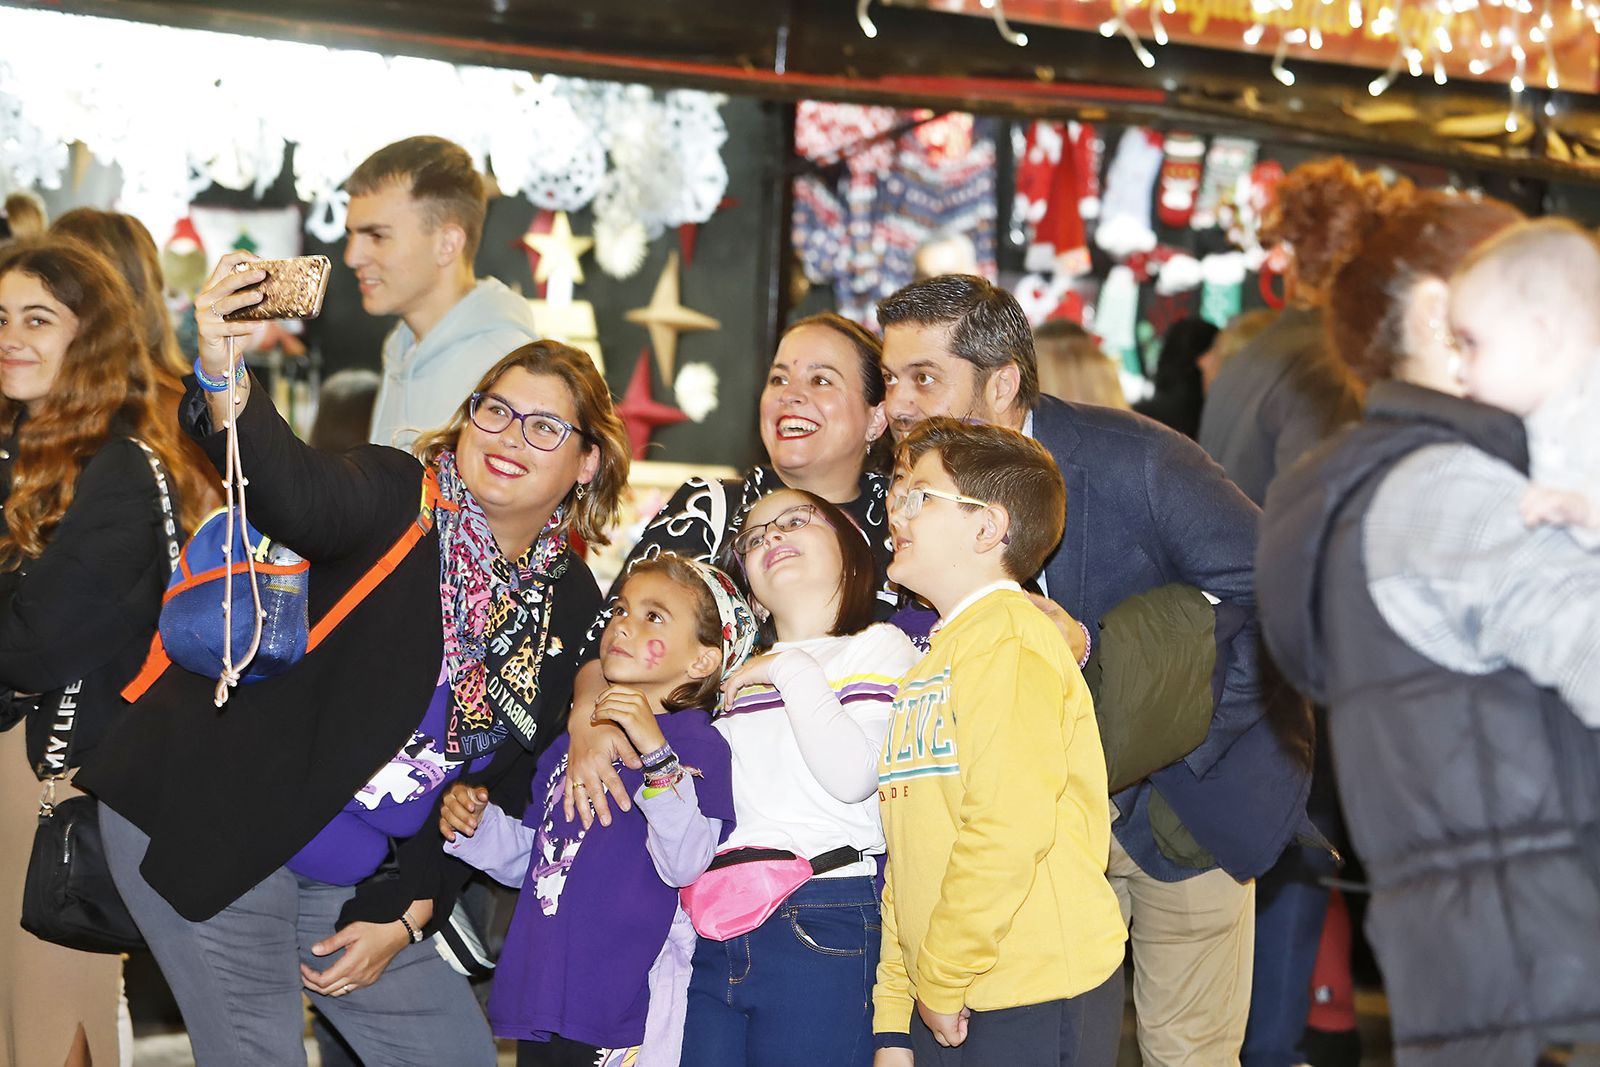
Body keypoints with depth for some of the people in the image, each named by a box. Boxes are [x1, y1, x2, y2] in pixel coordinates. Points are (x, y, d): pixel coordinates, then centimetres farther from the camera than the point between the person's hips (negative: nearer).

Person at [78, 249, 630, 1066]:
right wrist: (221, 375, -56)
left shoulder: (572, 602, 5)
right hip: (217, 835, -6)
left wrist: (405, 914, 2)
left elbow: (500, 784, 10)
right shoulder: (394, 497, -11)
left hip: (356, 880, 6)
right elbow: (293, 493, -36)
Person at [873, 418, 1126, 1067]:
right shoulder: (926, 667, 20)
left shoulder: (1009, 639, -10)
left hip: (1037, 1002, -8)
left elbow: (1010, 828, -22)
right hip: (943, 1010, 8)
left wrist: (941, 979, -15)